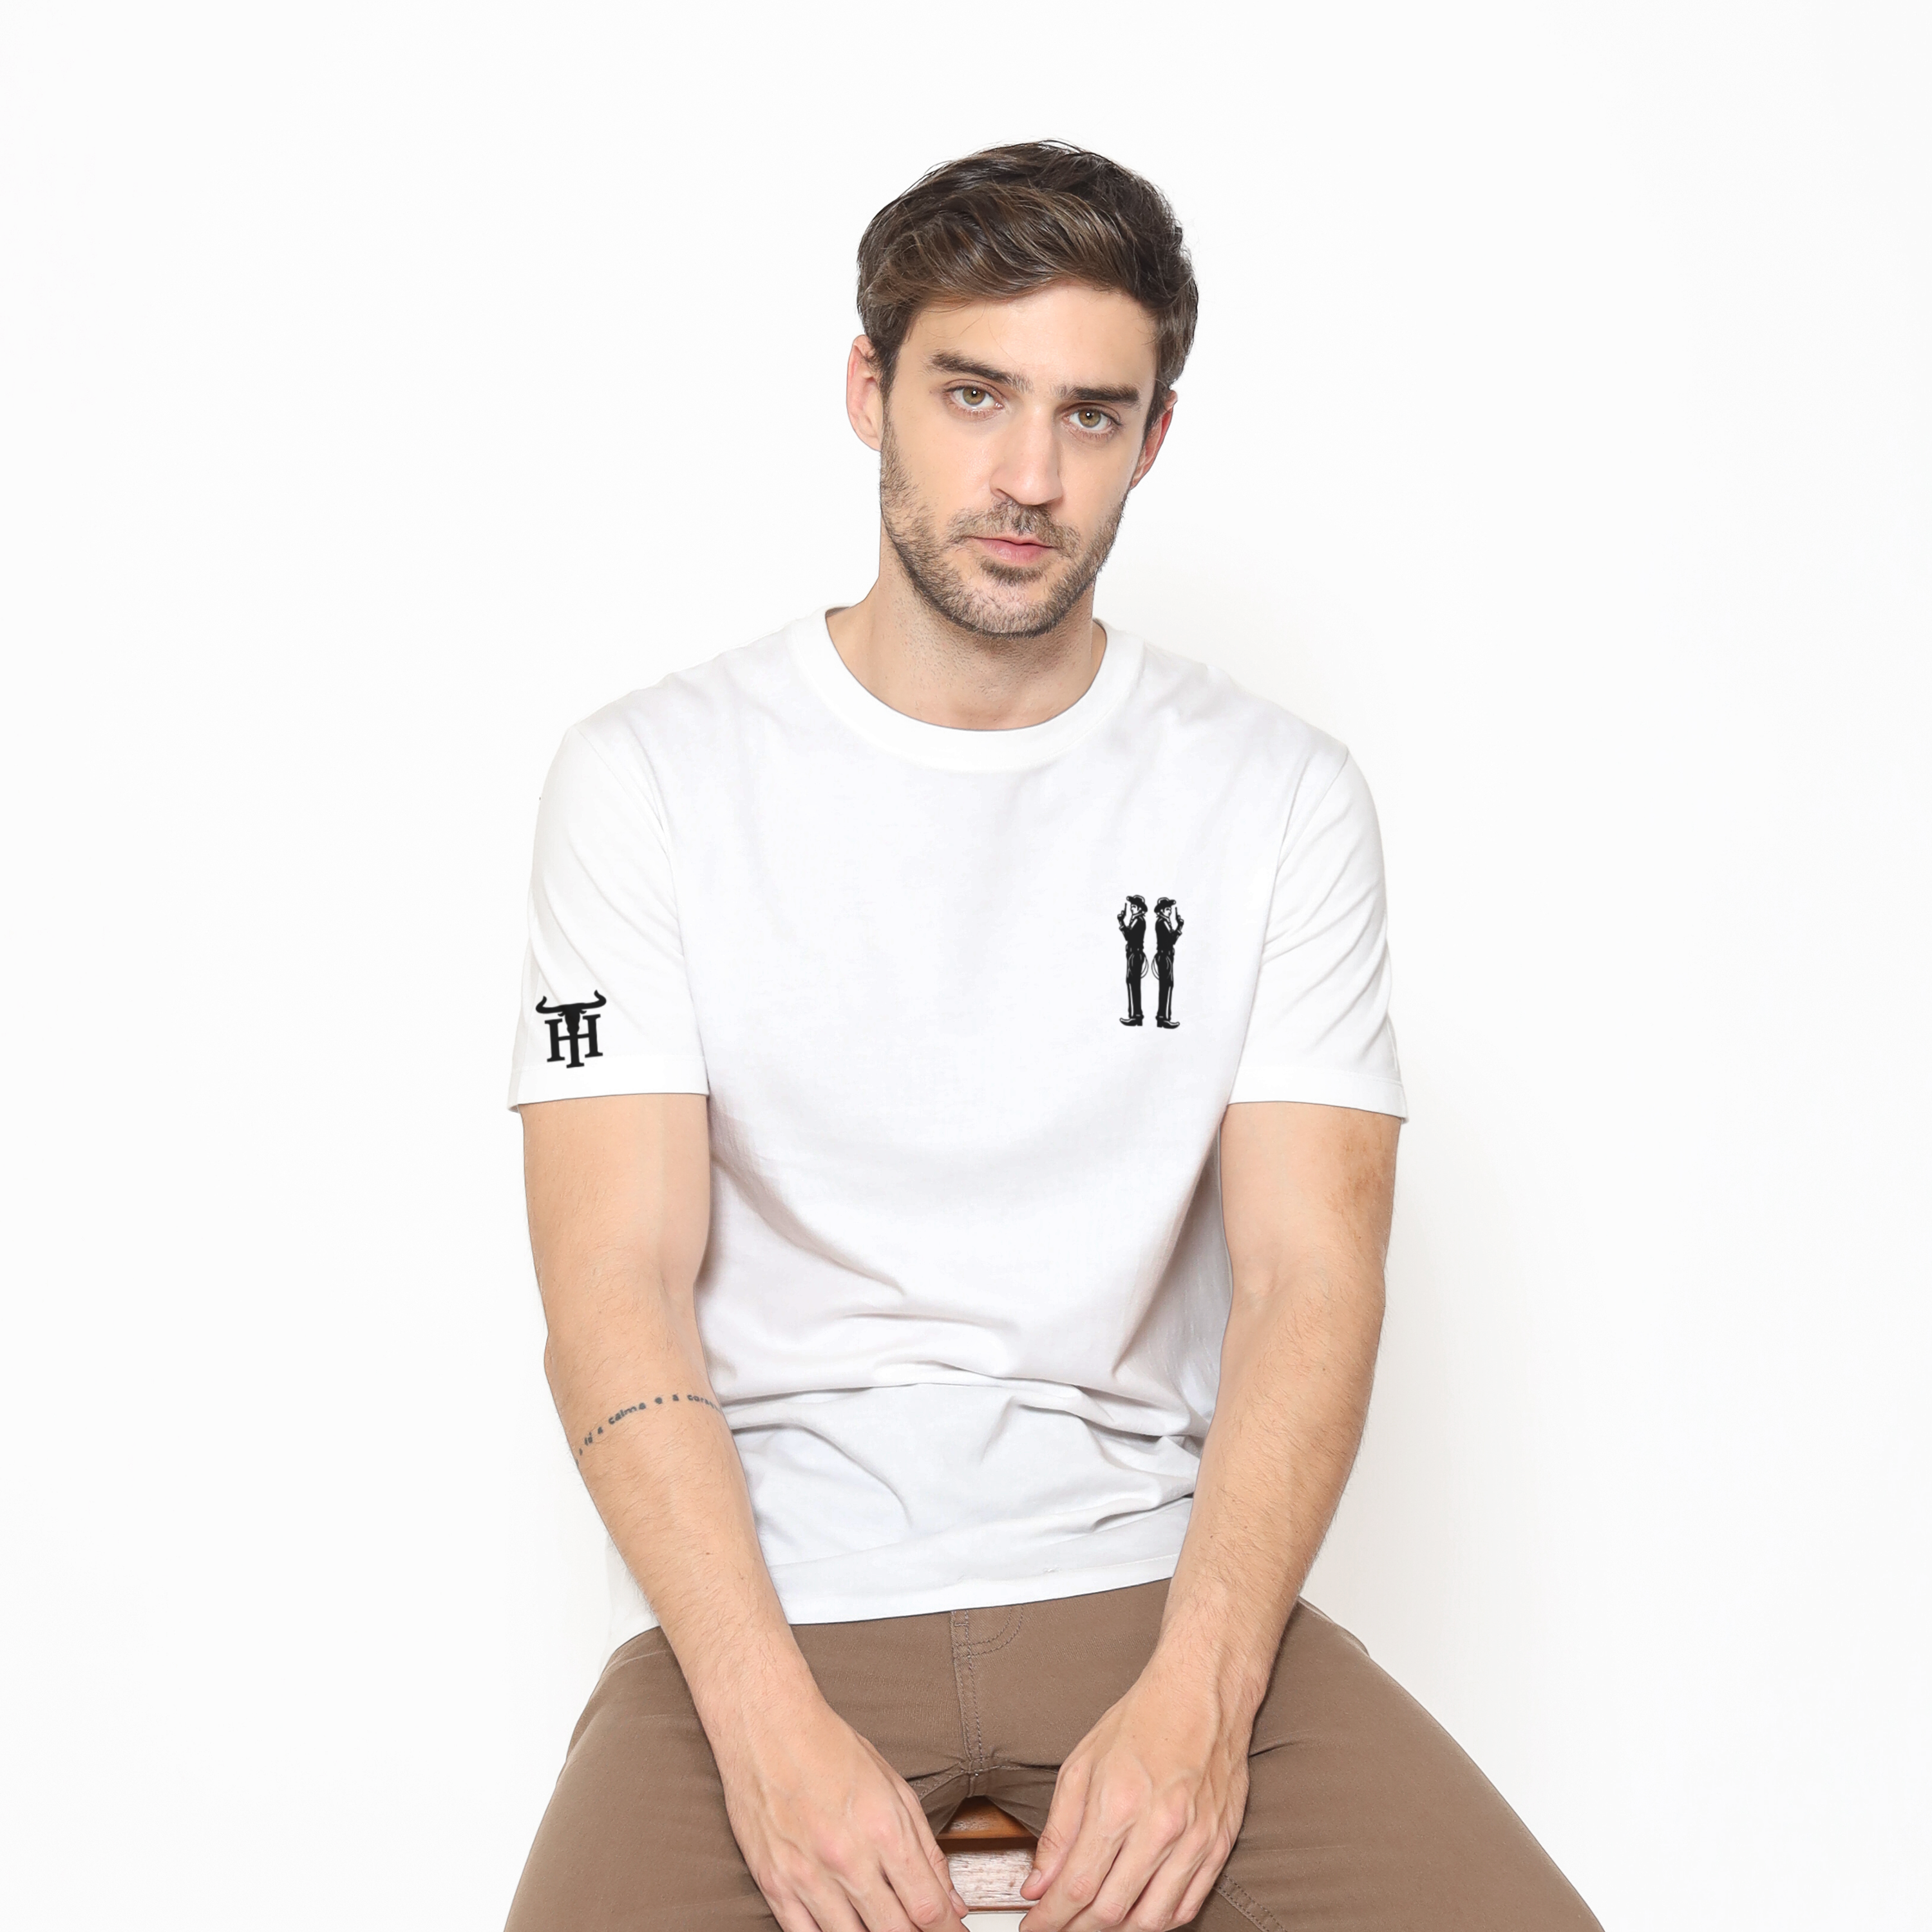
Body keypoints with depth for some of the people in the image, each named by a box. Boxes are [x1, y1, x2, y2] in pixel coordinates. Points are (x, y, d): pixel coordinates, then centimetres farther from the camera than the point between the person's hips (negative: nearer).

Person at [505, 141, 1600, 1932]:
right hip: (764, 1591, -1)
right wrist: (774, 1719, -19)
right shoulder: (649, 776, 1)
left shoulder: (1279, 795, 5)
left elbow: (1310, 1281, -2)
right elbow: (615, 1293, -6)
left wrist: (1192, 1692, -17)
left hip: (1150, 1573, 1)